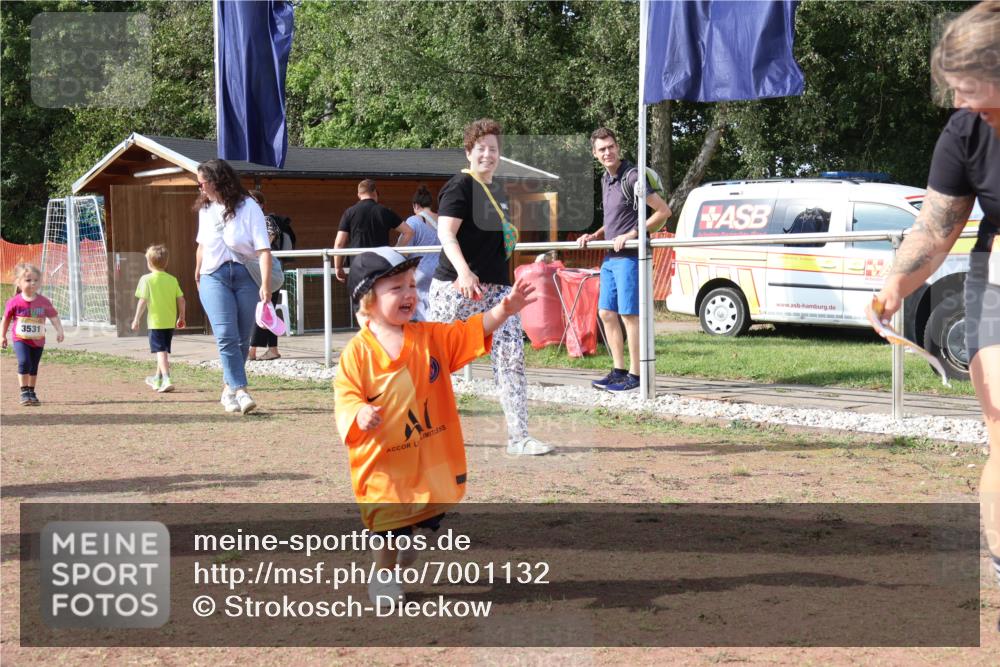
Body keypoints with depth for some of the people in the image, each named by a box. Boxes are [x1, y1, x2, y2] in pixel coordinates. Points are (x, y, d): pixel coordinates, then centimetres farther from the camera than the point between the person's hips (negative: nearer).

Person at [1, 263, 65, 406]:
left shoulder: (43, 302, -6)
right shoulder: (14, 302, -10)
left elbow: (54, 317, -3)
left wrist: (59, 331, -18)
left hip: (38, 341, 3)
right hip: (20, 340, -3)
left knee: (34, 368, 13)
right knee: (24, 363, -20)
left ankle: (31, 392, 29)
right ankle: (24, 392, -10)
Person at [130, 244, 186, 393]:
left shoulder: (147, 279, -9)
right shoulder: (172, 280, 5)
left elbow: (143, 301, -12)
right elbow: (181, 300, 4)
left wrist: (136, 319, -5)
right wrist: (181, 317, 16)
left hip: (155, 322, -5)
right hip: (170, 322, 5)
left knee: (161, 351, -8)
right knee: (164, 351, 18)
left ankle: (167, 380, -24)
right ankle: (158, 379, 34)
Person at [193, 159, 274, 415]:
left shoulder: (248, 207, -7)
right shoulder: (205, 209, 9)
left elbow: (263, 249, -13)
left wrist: (265, 285, -22)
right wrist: (197, 273, 31)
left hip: (246, 277, -2)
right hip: (214, 278, 2)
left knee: (242, 339, 4)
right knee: (226, 336, -15)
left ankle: (229, 390, 21)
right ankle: (240, 391, -19)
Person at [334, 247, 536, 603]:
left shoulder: (431, 338, 2)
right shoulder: (357, 352, -12)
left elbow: (472, 331, -3)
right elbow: (345, 395, -14)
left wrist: (503, 310, -18)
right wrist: (360, 413, -36)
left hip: (432, 457, 4)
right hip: (384, 461, -4)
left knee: (430, 520, 16)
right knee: (389, 523, 4)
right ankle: (385, 576, 27)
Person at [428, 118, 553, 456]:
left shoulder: (499, 191, 17)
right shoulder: (460, 186, -8)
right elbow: (446, 233, -19)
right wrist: (463, 271, -32)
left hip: (496, 288, 7)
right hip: (456, 286, -7)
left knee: (512, 357, -4)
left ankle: (518, 437, -5)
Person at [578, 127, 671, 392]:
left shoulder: (632, 177, -12)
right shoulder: (606, 180, 15)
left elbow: (663, 211, -15)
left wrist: (632, 234, -17)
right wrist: (594, 236, 13)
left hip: (629, 256, -9)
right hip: (610, 258, 9)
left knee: (629, 315, -6)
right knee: (606, 313, 10)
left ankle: (635, 375, -1)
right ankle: (618, 370, 18)